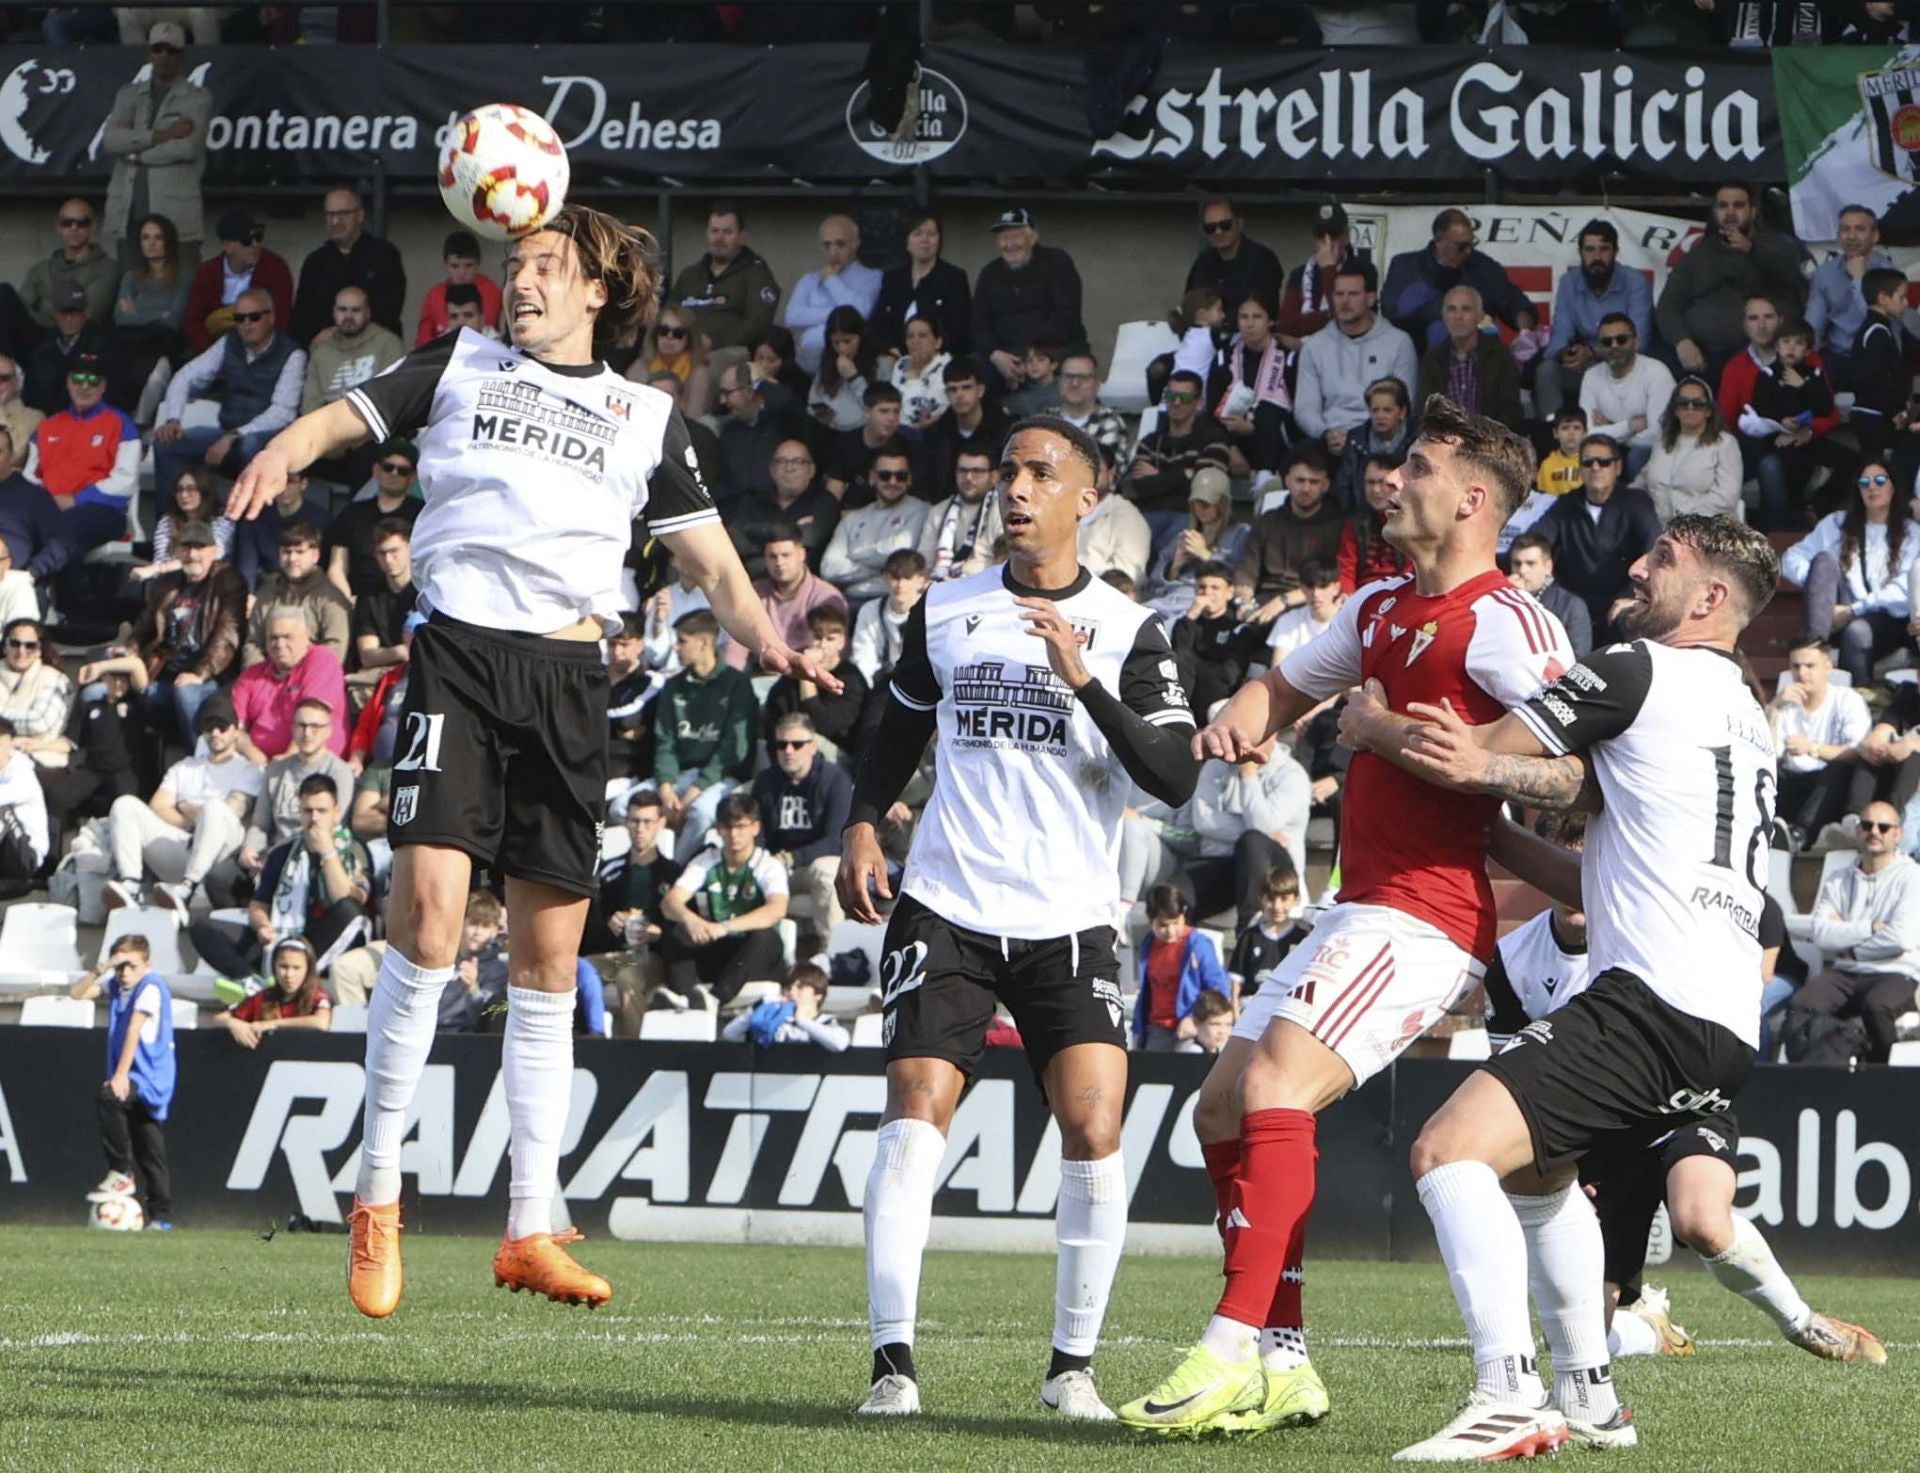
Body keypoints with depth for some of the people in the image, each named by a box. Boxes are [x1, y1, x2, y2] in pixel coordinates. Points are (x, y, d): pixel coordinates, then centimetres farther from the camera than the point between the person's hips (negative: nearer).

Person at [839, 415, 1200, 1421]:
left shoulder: (1127, 630, 2)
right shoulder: (944, 610, 11)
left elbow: (1175, 779, -8)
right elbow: (898, 733, 24)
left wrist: (1085, 683, -18)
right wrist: (862, 827, 7)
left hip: (1070, 921, -1)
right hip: (946, 907, 1)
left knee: (1094, 1130, -13)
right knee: (913, 1119, -13)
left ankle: (1072, 1364, 2)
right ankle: (893, 1361, -10)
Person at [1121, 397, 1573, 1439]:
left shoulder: (1502, 621, -11)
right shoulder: (1378, 611, 18)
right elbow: (1285, 688, 35)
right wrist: (1237, 726, 11)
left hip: (1426, 914, -10)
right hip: (1358, 911, 10)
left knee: (1273, 1085, -24)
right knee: (1222, 1110, 8)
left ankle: (1236, 1350, -27)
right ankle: (1282, 1366, 8)